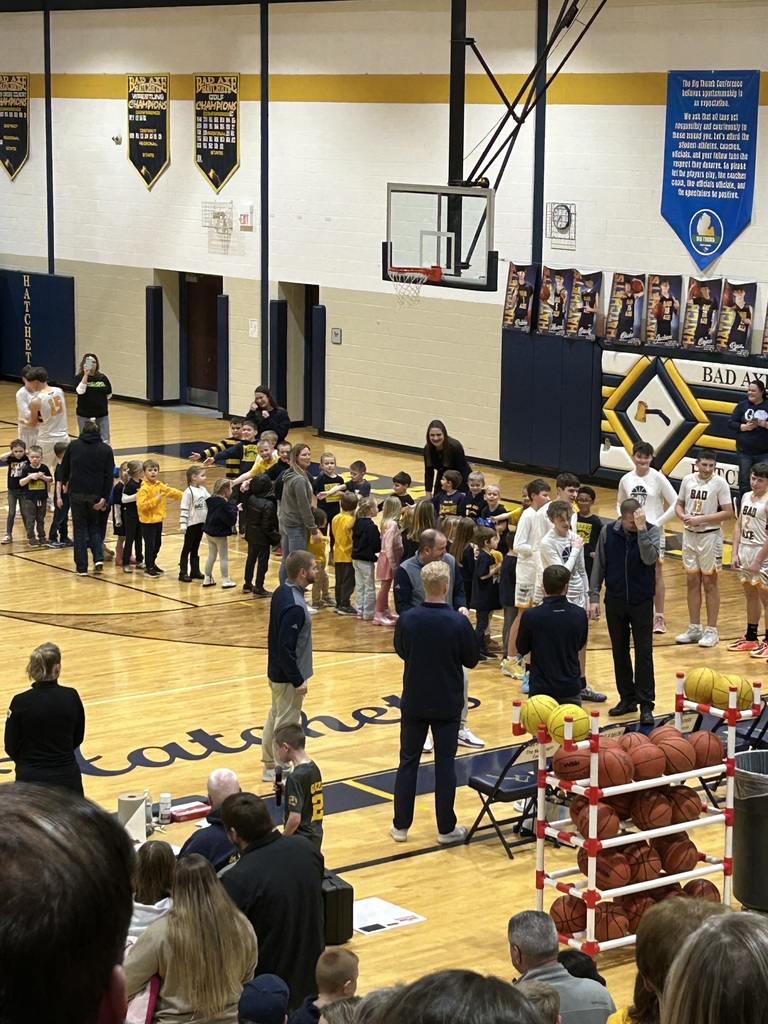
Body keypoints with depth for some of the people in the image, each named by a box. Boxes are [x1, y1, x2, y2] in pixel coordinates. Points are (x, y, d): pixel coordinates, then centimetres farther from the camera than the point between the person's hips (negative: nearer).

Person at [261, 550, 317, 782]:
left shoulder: (282, 592, 2)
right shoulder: (294, 606, -28)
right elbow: (286, 647, -27)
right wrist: (298, 680, -19)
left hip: (276, 670, 9)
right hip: (287, 676, -9)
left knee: (275, 717, 20)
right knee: (286, 724, 3)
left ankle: (270, 765, 32)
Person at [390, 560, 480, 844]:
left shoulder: (407, 619, -11)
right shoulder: (459, 622, -17)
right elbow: (471, 660, -4)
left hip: (414, 702, 2)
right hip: (447, 704, -2)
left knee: (408, 761, 12)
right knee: (445, 764, 7)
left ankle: (401, 825, 16)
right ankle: (446, 828, 13)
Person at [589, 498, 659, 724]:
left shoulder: (650, 531, -8)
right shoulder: (608, 532, -3)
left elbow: (650, 558, -24)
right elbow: (599, 566, 3)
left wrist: (641, 529, -28)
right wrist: (594, 596, 0)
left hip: (641, 602, -2)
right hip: (615, 601, 2)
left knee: (644, 653, -3)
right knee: (619, 652, 10)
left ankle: (646, 704, 0)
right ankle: (627, 699, 21)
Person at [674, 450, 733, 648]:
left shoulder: (719, 483, -11)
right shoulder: (688, 480, 2)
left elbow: (728, 512, -14)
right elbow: (679, 505, 12)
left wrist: (702, 519, -20)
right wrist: (684, 516, -10)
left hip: (710, 536, -5)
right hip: (690, 535, 5)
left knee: (709, 583, 2)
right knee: (693, 582, 10)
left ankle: (711, 630, 9)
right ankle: (694, 629, 18)